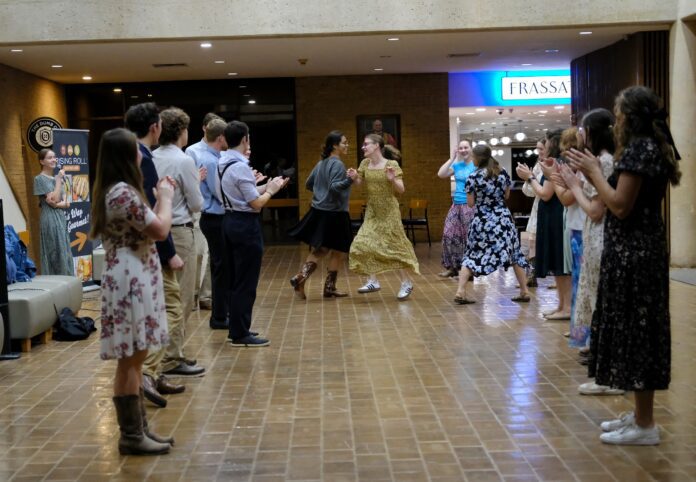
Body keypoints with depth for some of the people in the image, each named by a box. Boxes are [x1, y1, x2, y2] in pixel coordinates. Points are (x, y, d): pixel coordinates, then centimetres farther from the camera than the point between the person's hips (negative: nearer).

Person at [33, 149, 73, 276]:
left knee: (65, 254, 7)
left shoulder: (56, 178, 15)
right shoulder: (40, 179, -5)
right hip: (50, 220, -7)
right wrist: (59, 180, -10)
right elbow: (54, 199, -14)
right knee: (54, 255, -7)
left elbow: (66, 202, 10)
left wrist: (58, 204, -11)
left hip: (61, 218, 7)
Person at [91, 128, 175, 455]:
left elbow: (144, 226, 19)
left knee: (133, 359, 14)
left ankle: (137, 428, 21)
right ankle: (131, 436, 3)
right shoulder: (123, 192, -18)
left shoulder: (114, 191, 14)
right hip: (131, 281, -11)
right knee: (131, 359, -4)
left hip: (134, 280, 11)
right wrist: (165, 198, -2)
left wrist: (160, 199, 14)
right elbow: (160, 230, -17)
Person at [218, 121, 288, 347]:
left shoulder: (223, 164, 9)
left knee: (234, 279, 15)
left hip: (231, 221, 10)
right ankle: (240, 334, 1)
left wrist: (265, 186, 13)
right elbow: (256, 203, -18)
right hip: (245, 225, -10)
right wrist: (271, 190, -1)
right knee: (246, 282, -3)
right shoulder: (241, 166, -19)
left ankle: (236, 328, 23)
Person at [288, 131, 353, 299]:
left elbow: (308, 184, 20)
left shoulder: (321, 164, 12)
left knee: (319, 250, 16)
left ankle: (300, 278, 1)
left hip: (319, 212, 9)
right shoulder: (337, 164, -14)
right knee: (338, 251, 5)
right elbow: (334, 186, -26)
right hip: (334, 214, -8)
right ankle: (329, 288, 10)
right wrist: (349, 180, -36)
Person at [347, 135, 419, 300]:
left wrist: (393, 180, -30)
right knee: (364, 244, -1)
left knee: (395, 245, -1)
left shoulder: (392, 165, -12)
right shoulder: (365, 163, 3)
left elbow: (401, 190, -11)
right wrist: (354, 177, -14)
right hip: (372, 211, 5)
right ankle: (373, 281, 9)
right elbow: (358, 183, 7)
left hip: (388, 211, -5)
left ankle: (406, 283, 11)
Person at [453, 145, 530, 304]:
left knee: (472, 255, 7)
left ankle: (461, 292, -4)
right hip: (503, 218, 2)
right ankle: (524, 292, 13)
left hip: (482, 220, -2)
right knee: (514, 253, 12)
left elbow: (471, 203, -5)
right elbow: (506, 195, 12)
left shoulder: (473, 177, -8)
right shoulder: (503, 173, 1)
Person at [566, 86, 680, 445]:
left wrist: (594, 172, -10)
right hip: (641, 250, 10)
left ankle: (645, 426, 3)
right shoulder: (652, 148, 15)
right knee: (639, 331, 14)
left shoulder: (638, 149, -16)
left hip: (633, 253, -10)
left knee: (634, 332, -4)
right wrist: (593, 175, 10)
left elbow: (621, 206, -21)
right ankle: (641, 415, 23)